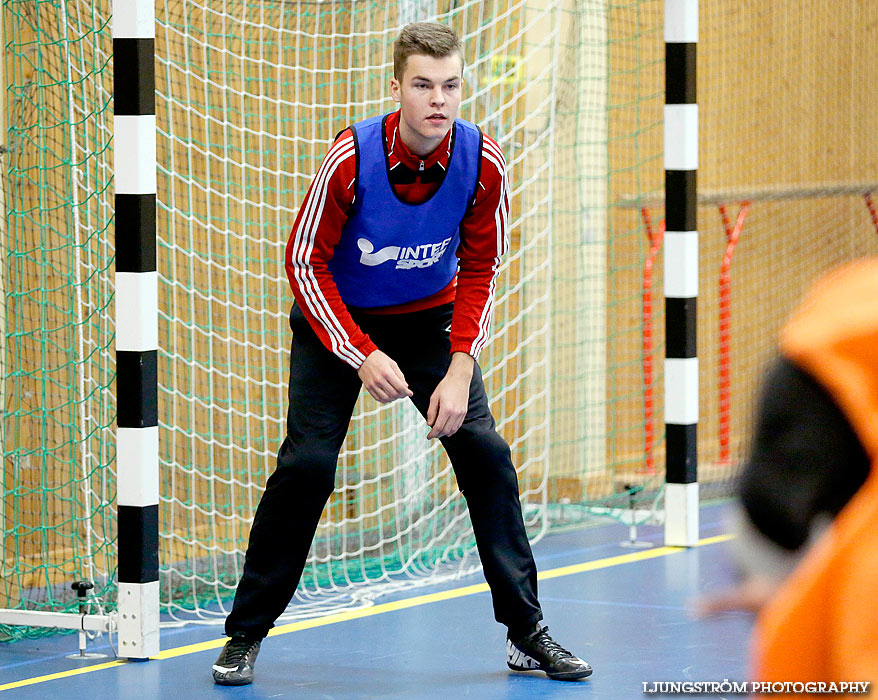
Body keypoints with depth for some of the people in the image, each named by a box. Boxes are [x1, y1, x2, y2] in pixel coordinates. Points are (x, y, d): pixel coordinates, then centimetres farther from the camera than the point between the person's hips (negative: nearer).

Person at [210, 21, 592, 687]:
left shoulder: (483, 163, -20)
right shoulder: (351, 157, -27)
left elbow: (479, 270, -7)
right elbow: (306, 262, -18)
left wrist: (460, 369, -17)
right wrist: (361, 356, -25)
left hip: (432, 319, 3)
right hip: (336, 322, -2)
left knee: (484, 450, -8)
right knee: (308, 462, -14)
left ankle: (526, 631, 5)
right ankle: (245, 634, 1)